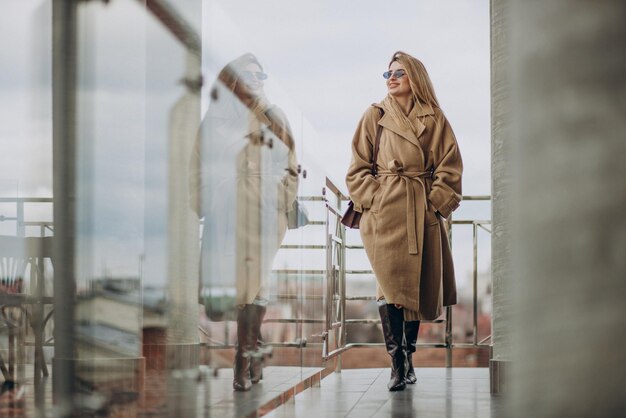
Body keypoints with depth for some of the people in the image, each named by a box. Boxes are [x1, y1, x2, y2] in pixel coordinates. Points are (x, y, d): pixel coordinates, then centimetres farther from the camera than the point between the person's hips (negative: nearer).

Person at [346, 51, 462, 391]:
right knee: (391, 283, -12)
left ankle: (409, 356, 19)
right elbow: (359, 168, 7)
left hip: (423, 213, 2)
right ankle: (397, 361, -8)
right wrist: (373, 199, -5)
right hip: (384, 211, -2)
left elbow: (449, 167, 7)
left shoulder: (434, 118, 8)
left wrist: (437, 201, -3)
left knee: (419, 283, 5)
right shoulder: (375, 115, 7)